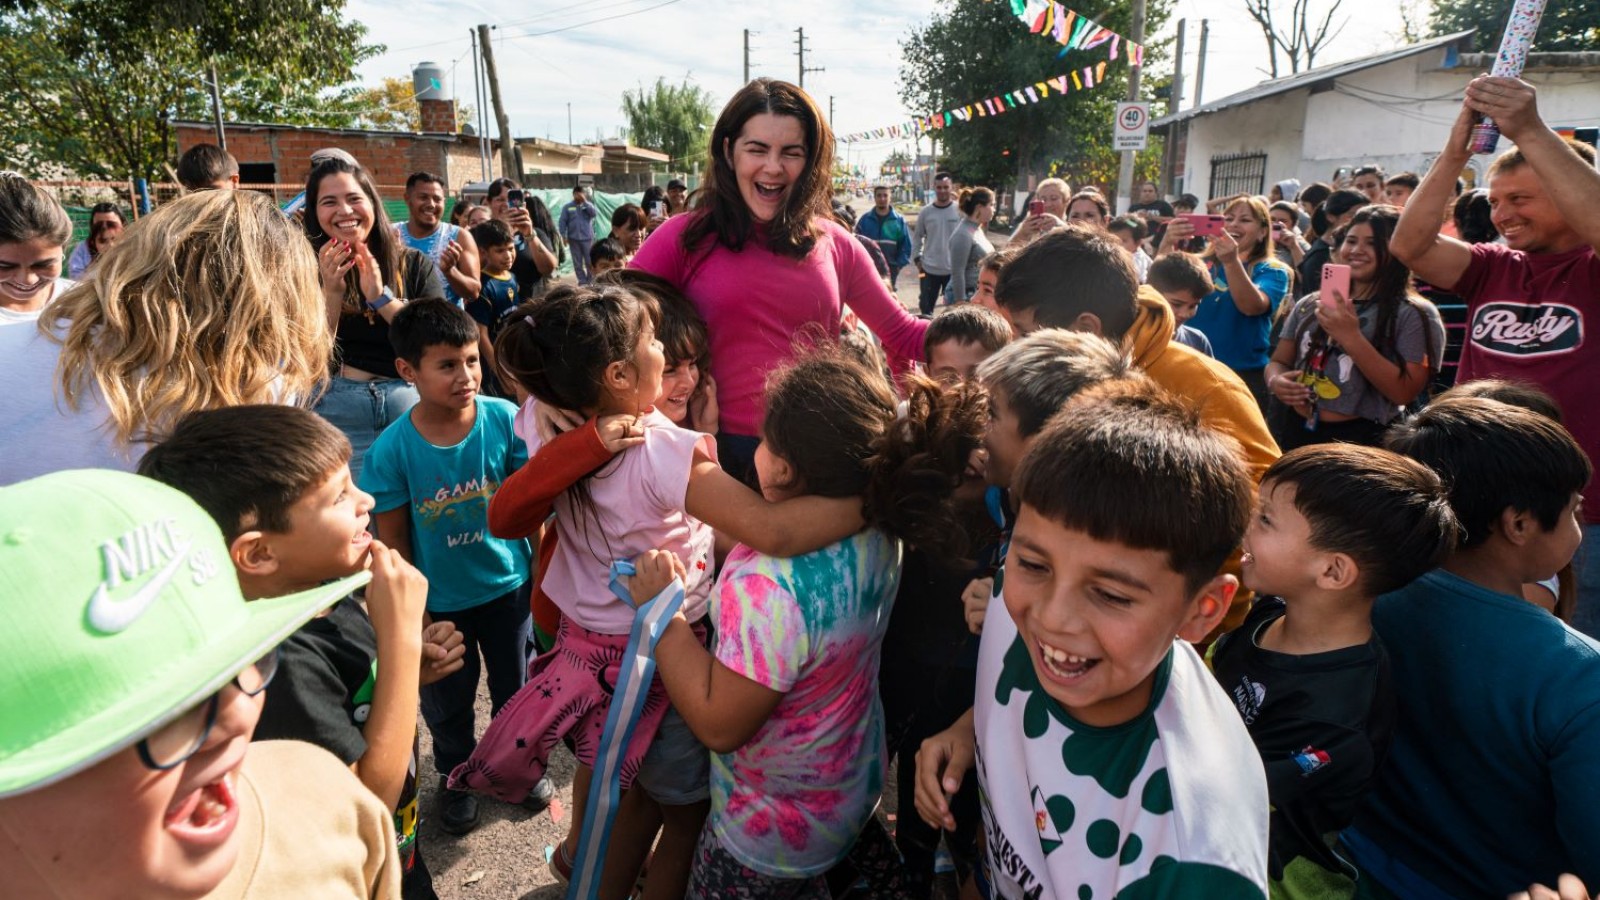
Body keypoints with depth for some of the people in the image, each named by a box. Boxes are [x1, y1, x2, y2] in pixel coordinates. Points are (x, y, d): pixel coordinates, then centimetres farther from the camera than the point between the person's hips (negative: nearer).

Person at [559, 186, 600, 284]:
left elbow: (594, 213, -13)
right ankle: (582, 281, 9)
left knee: (590, 261, 0)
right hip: (574, 239, 0)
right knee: (577, 262, 2)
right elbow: (562, 222, 1)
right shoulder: (567, 207, 5)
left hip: (587, 238, 0)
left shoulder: (588, 205, 8)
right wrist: (564, 236, -8)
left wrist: (585, 201, -11)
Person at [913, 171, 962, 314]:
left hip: (954, 269, -1)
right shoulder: (925, 212, 0)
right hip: (929, 269, 1)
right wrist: (917, 259, 0)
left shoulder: (960, 210, -5)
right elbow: (917, 237, 8)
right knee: (926, 308, 12)